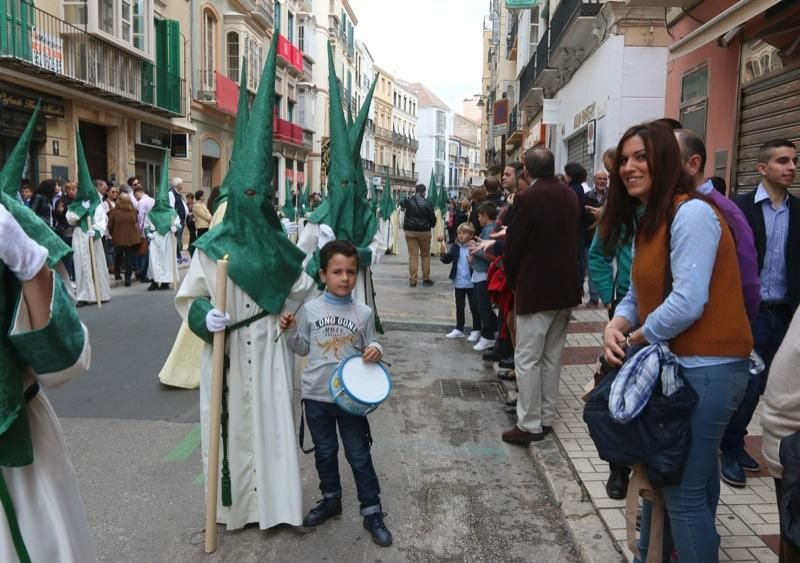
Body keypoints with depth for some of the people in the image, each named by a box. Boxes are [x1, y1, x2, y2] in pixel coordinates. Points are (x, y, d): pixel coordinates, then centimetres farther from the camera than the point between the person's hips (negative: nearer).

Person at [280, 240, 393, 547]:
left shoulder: (363, 313, -5)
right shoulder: (310, 309, -4)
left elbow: (370, 346, 6)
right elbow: (302, 348, 5)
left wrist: (375, 350, -16)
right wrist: (290, 331, -12)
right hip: (316, 396, 2)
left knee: (359, 456, 7)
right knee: (324, 452, 18)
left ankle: (372, 512, 20)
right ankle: (330, 500, 39)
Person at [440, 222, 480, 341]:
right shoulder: (455, 247, 2)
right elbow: (447, 259, -4)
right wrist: (443, 254, -23)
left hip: (471, 283, -5)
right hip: (458, 283, 5)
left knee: (474, 307, 7)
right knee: (459, 306, 16)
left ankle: (476, 330, 18)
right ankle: (459, 329, 27)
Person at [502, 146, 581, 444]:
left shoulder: (527, 198, -15)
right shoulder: (570, 196, 6)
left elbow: (513, 246, -12)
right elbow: (574, 238, 12)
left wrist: (513, 281, 4)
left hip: (535, 289, -7)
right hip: (566, 287, 7)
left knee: (527, 359, 0)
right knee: (552, 357, 15)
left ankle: (529, 425, 4)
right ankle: (546, 417, 24)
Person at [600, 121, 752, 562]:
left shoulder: (691, 213, -17)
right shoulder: (649, 220, 14)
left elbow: (687, 302, -25)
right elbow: (640, 293, 11)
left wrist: (636, 338, -12)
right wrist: (616, 326, -8)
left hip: (707, 368, -10)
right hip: (674, 364, 10)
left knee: (683, 489, -1)